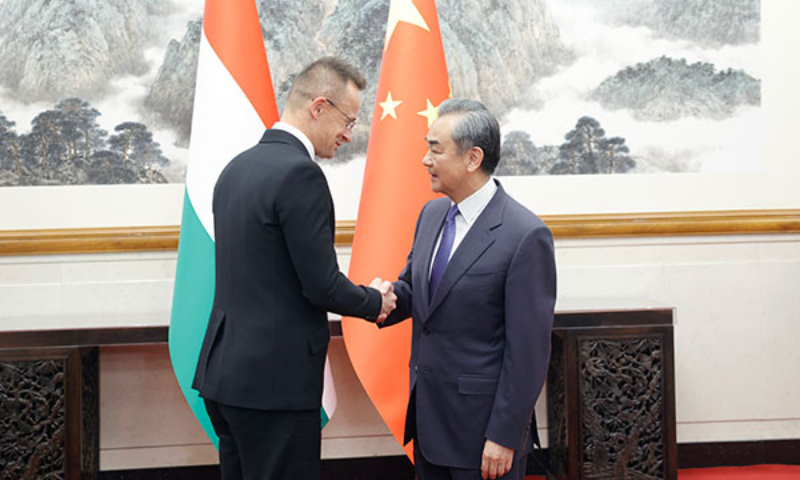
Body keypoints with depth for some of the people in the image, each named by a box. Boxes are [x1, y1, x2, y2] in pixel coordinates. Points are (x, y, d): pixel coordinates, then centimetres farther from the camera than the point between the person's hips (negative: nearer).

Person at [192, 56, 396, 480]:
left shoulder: (237, 167, 13)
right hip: (274, 382, -9)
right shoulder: (300, 174, -16)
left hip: (223, 372, 9)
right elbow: (321, 285, -17)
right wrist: (376, 302, 2)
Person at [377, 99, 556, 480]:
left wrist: (504, 436, -17)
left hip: (481, 421, -7)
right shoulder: (432, 214, 8)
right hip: (428, 417, 7)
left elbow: (528, 350, -17)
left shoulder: (525, 236, -17)